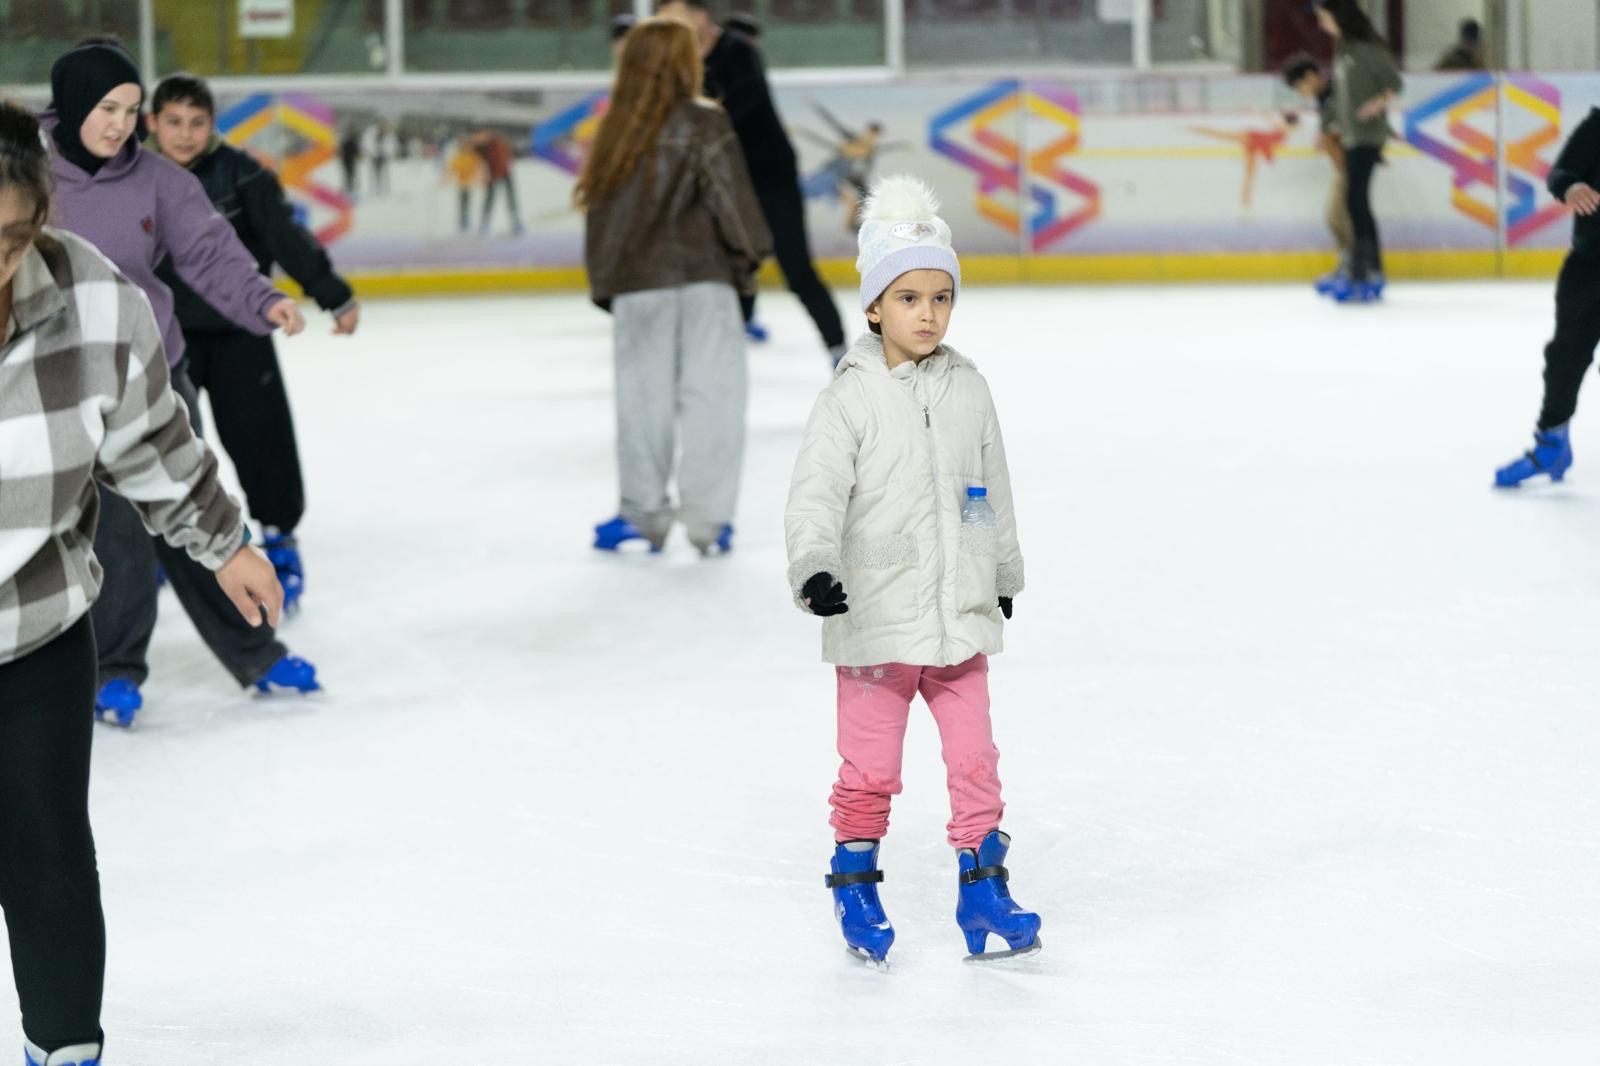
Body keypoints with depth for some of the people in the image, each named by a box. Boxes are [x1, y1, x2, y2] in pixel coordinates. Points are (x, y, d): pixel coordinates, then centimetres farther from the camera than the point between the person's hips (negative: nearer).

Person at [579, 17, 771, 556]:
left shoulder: (616, 132, 5)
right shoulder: (704, 122, -6)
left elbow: (601, 212, 7)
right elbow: (729, 193, -8)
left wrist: (605, 281, 12)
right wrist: (749, 249, 4)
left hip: (637, 287, 4)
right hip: (702, 276, -4)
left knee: (643, 396, 11)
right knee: (710, 394, 0)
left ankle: (643, 510, 15)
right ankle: (707, 515, -4)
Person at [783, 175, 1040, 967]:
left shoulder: (967, 390, 5)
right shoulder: (851, 398, -10)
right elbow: (816, 491, -17)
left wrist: (1004, 576, 24)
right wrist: (813, 566, -33)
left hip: (960, 616, 4)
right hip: (874, 622, -4)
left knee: (975, 759, 7)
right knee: (870, 768, 4)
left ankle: (982, 886, 17)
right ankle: (854, 886, 22)